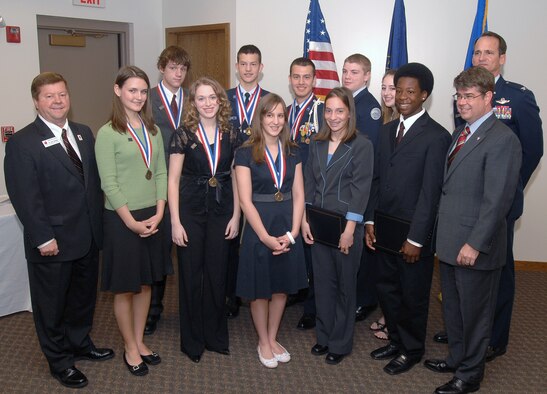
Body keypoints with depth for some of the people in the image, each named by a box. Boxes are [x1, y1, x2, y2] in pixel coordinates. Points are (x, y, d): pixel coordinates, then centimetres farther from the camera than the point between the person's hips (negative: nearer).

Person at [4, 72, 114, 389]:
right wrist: (43, 238, -17)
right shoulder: (22, 142, -11)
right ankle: (60, 361, 30)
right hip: (53, 242, -6)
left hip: (88, 237, 6)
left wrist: (98, 224, 6)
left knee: (84, 295, 21)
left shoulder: (84, 133, 8)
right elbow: (25, 197, -14)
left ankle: (80, 344, 43)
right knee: (52, 304, 11)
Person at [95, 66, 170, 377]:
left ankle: (140, 341, 31)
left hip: (152, 216, 5)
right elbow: (109, 184, -12)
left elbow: (161, 173, 6)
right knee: (125, 287, 8)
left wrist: (158, 213, -5)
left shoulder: (153, 130, 7)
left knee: (146, 282, 14)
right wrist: (131, 222, -15)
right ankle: (130, 348, 25)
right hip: (122, 219, -5)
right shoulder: (108, 133, -9)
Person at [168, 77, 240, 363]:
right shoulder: (183, 135, -5)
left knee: (217, 274, 11)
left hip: (222, 211, 2)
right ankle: (192, 340, 25)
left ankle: (215, 335, 29)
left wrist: (236, 216, 0)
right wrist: (175, 222, -10)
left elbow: (237, 177, 5)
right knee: (191, 275, 7)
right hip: (191, 211, -2)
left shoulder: (231, 135, 3)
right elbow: (173, 180, -5)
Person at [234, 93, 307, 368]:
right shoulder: (246, 153, -7)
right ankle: (263, 343, 28)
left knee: (282, 286, 13)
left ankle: (272, 339, 32)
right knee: (260, 289, 8)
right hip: (259, 228, -4)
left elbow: (298, 196, 3)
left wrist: (292, 233, -8)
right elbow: (245, 200, -12)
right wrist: (266, 237, -16)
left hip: (287, 228, 4)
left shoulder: (292, 153, 6)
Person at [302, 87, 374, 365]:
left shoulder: (362, 145, -8)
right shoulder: (317, 144, 8)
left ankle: (340, 342, 24)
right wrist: (304, 220, 0)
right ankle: (324, 336, 30)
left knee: (345, 285, 9)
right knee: (323, 282, 14)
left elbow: (360, 188, -12)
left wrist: (349, 229, -16)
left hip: (345, 226, -4)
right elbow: (308, 184, 8)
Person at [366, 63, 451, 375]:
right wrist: (370, 221, 4)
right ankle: (396, 340, 39)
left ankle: (412, 350, 31)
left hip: (414, 233, -6)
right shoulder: (388, 130, 10)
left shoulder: (436, 136, -13)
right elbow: (378, 179, 10)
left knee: (414, 295, 11)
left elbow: (430, 192, -16)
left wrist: (416, 238, -17)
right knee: (387, 290, 18)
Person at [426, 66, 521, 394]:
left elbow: (497, 200, -20)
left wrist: (475, 244, -21)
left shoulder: (502, 139, -16)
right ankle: (457, 358, 40)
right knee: (453, 308, 21)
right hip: (450, 243, 8)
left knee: (475, 313, 10)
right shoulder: (461, 133, 12)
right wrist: (445, 234, 13)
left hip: (475, 247, -8)